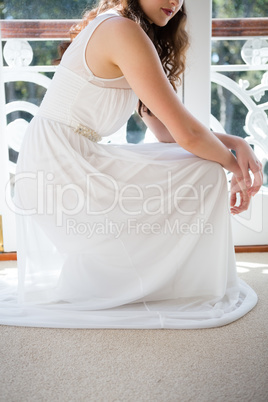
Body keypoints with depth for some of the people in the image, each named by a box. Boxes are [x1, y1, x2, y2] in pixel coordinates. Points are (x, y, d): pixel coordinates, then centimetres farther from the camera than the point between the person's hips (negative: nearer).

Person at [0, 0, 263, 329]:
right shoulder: (124, 31, -15)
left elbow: (165, 131, 12)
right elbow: (186, 134, -19)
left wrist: (233, 142, 1)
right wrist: (232, 163, -1)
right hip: (59, 168, -10)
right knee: (205, 173, -8)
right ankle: (199, 295, 7)